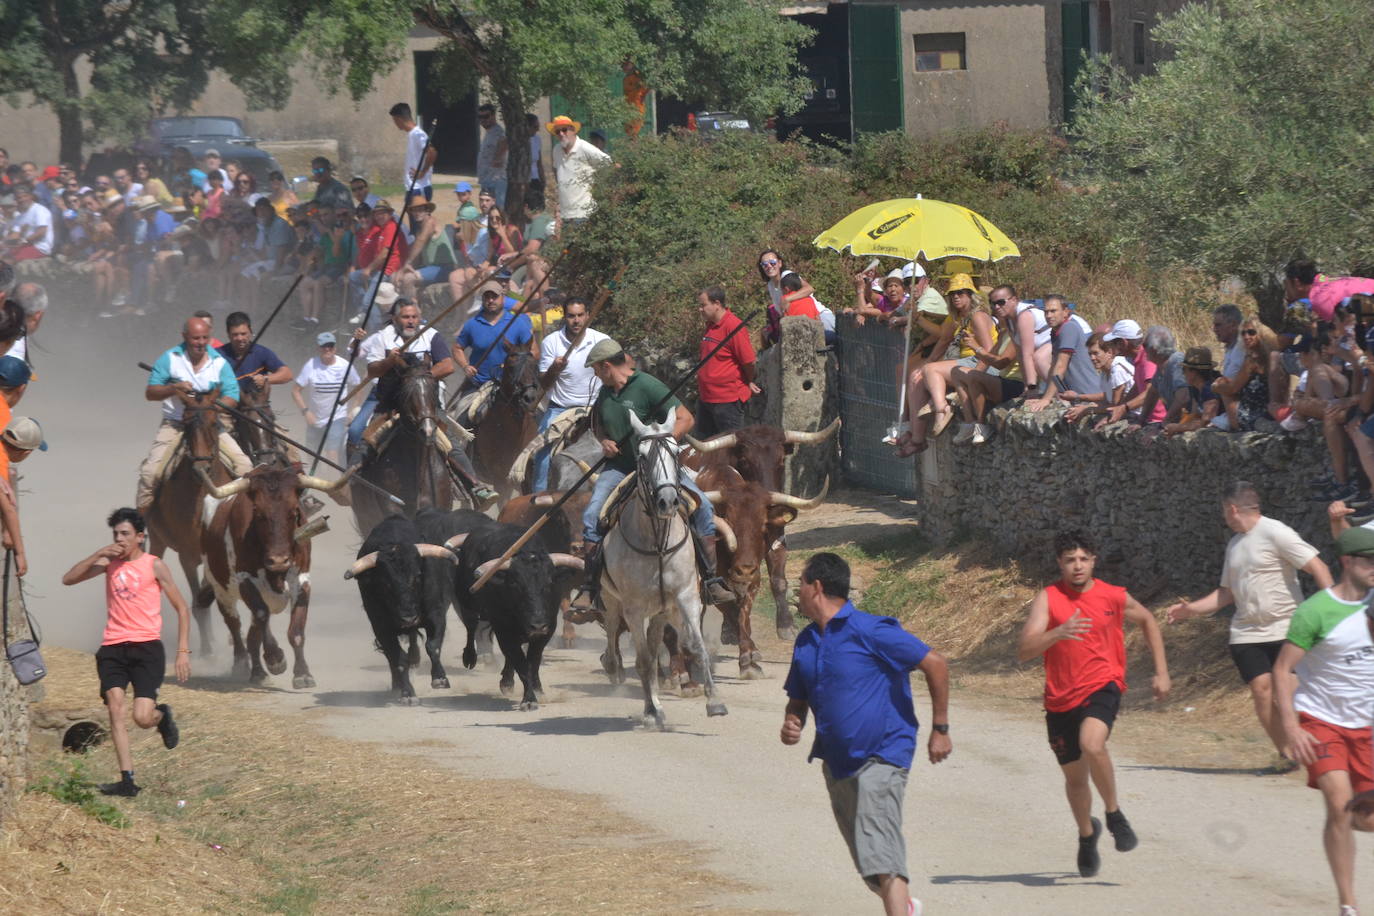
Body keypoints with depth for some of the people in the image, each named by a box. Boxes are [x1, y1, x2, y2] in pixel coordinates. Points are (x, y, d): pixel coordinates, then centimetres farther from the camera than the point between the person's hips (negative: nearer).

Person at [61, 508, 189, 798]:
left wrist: (183, 651, -3)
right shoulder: (110, 563, 12)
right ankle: (127, 780, -13)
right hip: (113, 647, 4)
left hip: (146, 646, -4)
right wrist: (97, 555, -6)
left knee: (143, 717, -13)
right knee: (115, 708, -13)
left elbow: (181, 608, 4)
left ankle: (162, 715, 25)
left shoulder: (154, 565, 1)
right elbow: (69, 579, 7)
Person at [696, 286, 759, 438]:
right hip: (707, 399, 10)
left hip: (728, 401, -10)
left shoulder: (733, 326, -17)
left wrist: (749, 383, 0)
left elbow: (749, 361, -17)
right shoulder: (711, 325, 11)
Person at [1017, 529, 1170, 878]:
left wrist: (1161, 672, 17)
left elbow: (1147, 621, 21)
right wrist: (1059, 633, -35)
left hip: (1102, 686, -2)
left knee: (1092, 744, -32)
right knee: (1074, 775, 14)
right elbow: (1024, 651, -18)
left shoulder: (1114, 597, -1)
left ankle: (1114, 814, -10)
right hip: (1061, 698, 2)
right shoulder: (1048, 599, -6)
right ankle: (1087, 834, 42)